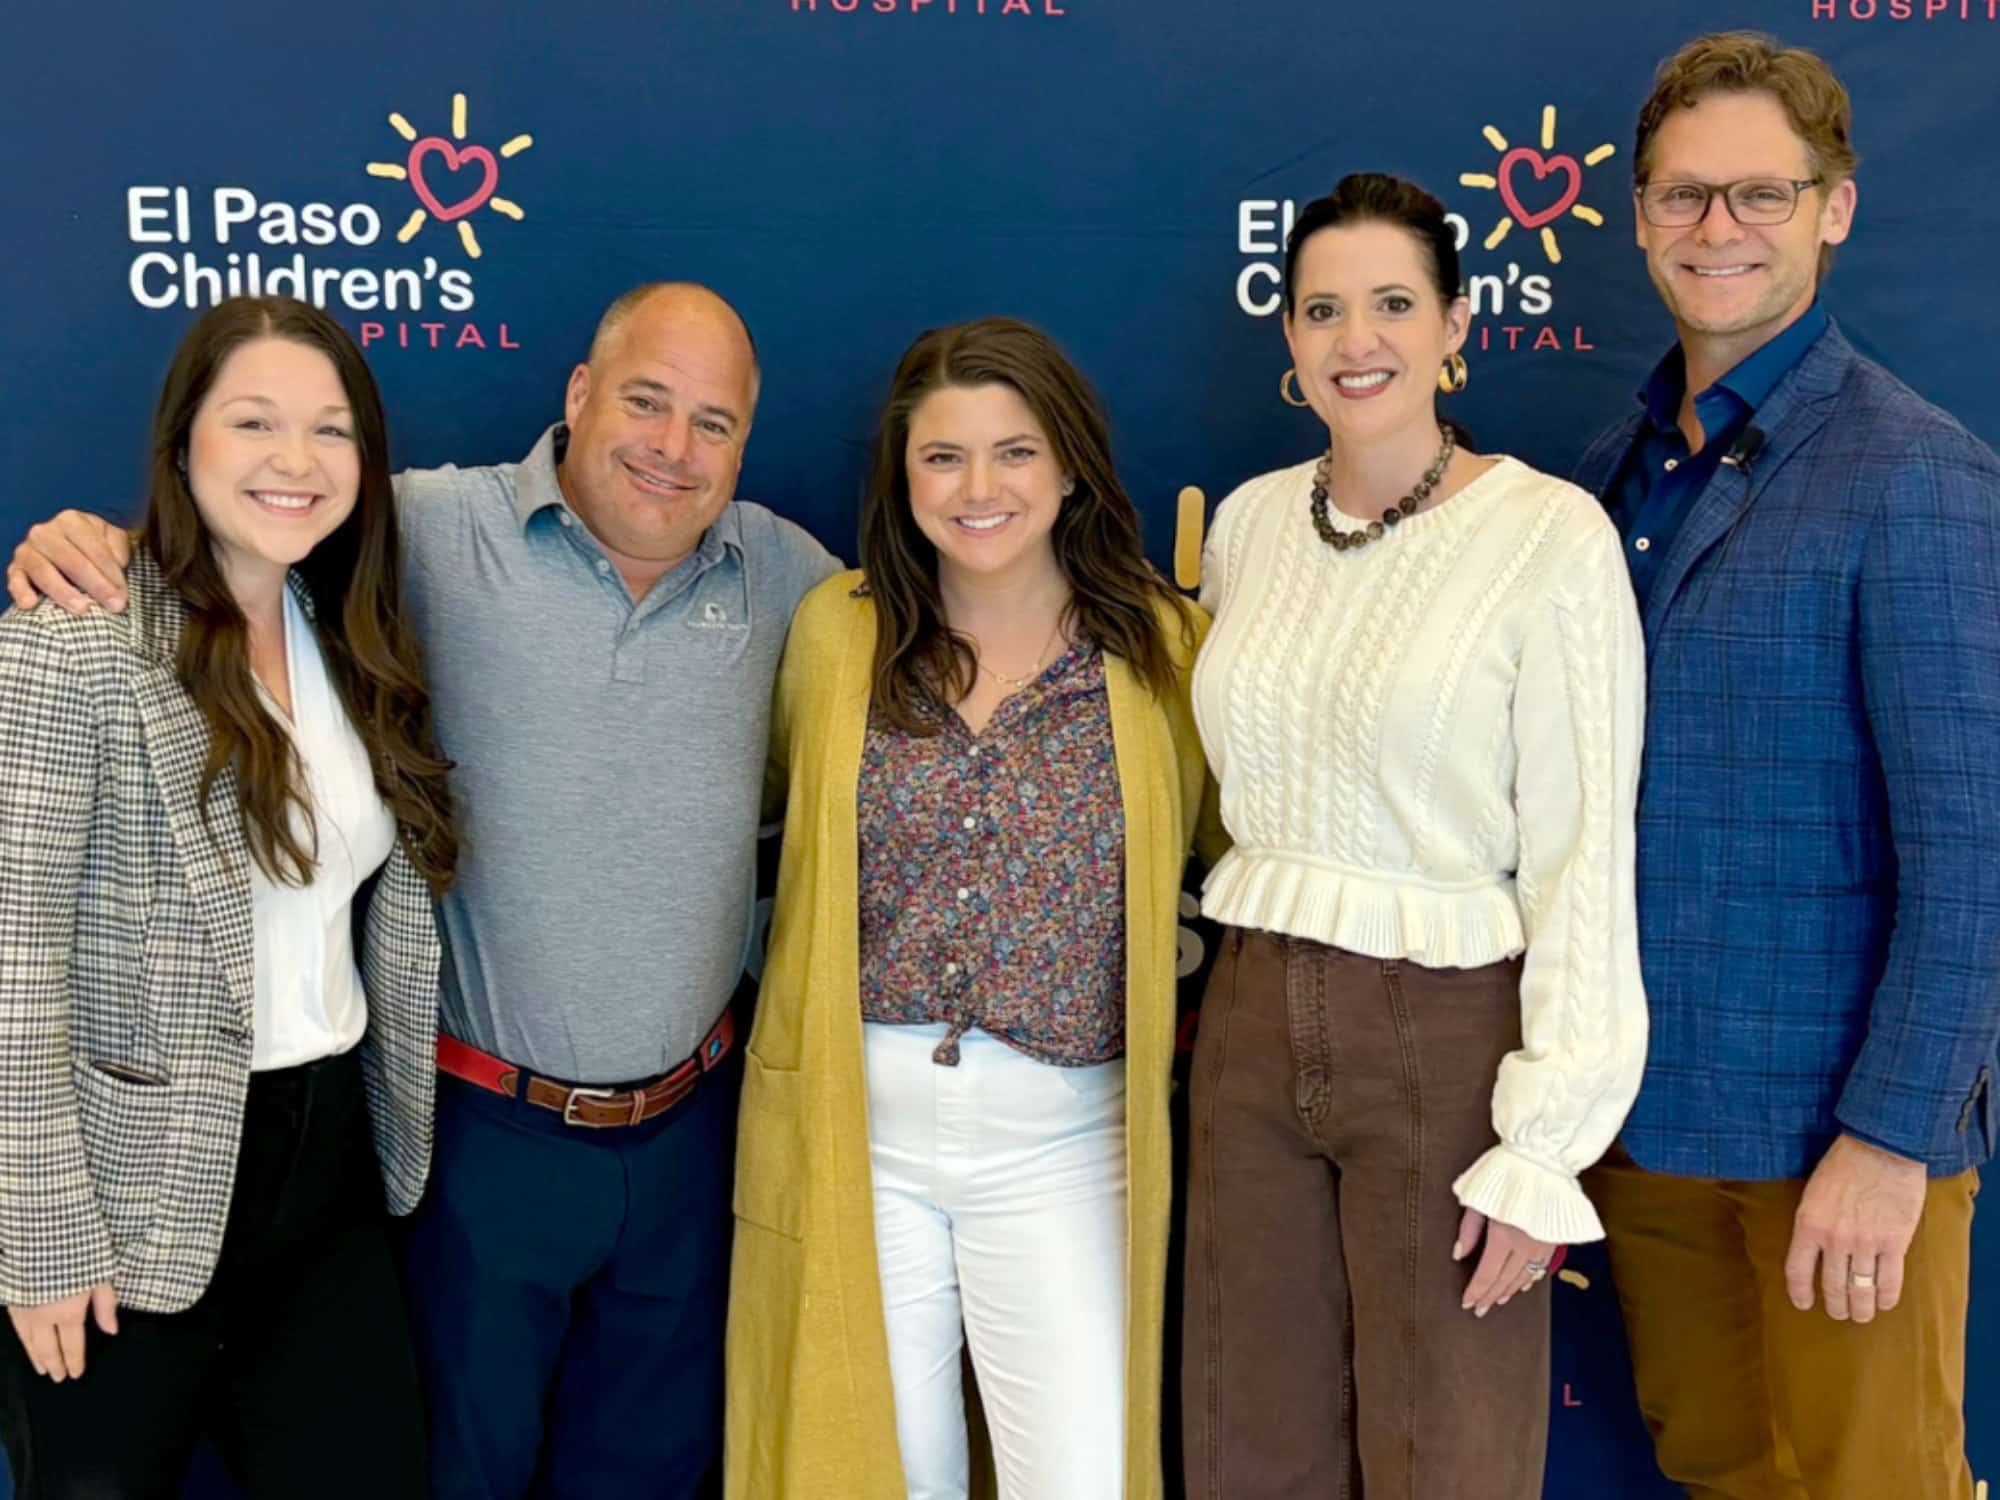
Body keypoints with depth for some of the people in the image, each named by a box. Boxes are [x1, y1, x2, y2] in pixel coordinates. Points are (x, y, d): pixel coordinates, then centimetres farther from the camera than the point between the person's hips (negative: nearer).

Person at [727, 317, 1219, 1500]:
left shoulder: (1161, 646, -2)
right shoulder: (837, 629, 2)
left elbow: (1206, 859, 9)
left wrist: (1155, 1013, 0)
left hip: (1061, 1139, -1)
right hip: (851, 1122, 1)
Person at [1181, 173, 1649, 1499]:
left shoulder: (1552, 535, -10)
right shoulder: (1248, 522, 7)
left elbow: (1585, 855, -12)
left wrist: (1544, 1144, -14)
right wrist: (1235, 985, 11)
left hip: (1449, 1036, -5)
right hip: (1254, 1025, 5)